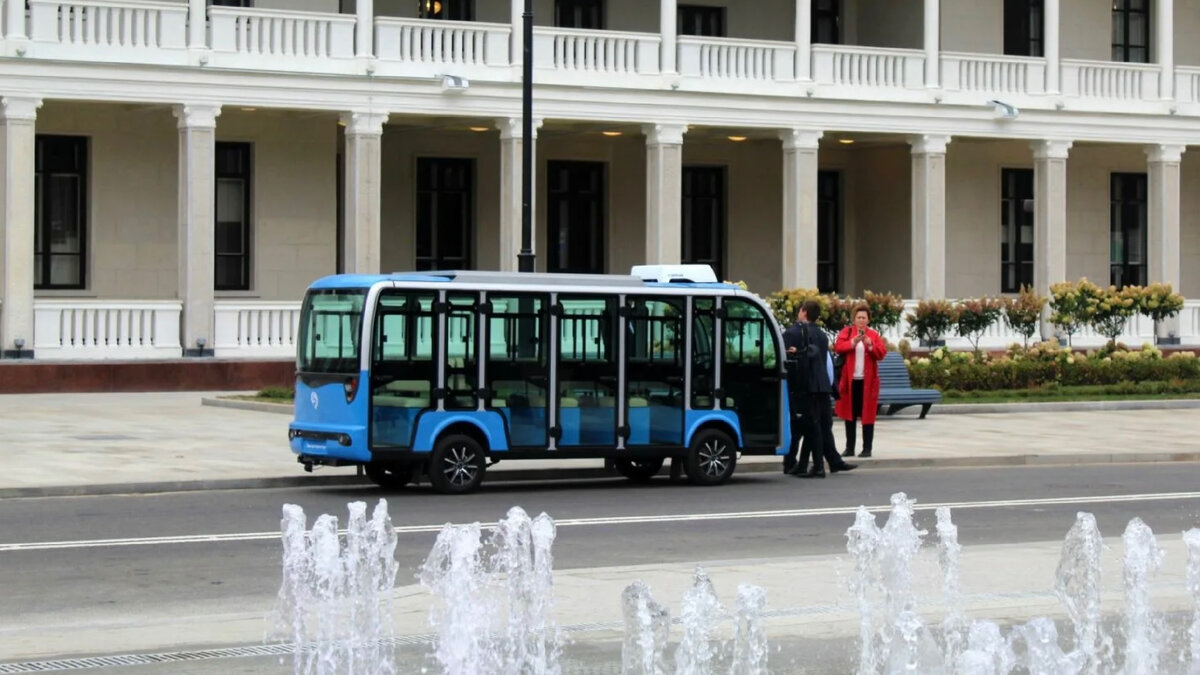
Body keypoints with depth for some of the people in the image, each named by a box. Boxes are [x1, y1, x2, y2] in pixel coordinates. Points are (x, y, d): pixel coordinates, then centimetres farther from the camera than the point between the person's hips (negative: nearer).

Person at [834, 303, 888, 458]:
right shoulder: (846, 332, 9)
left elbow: (882, 353, -2)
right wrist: (852, 343, -22)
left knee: (867, 414, -3)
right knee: (850, 414, 5)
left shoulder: (874, 335, 9)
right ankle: (849, 448, 10)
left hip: (867, 380, -1)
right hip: (850, 379, 1)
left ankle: (867, 448, 0)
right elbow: (838, 347, -6)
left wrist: (870, 345, -19)